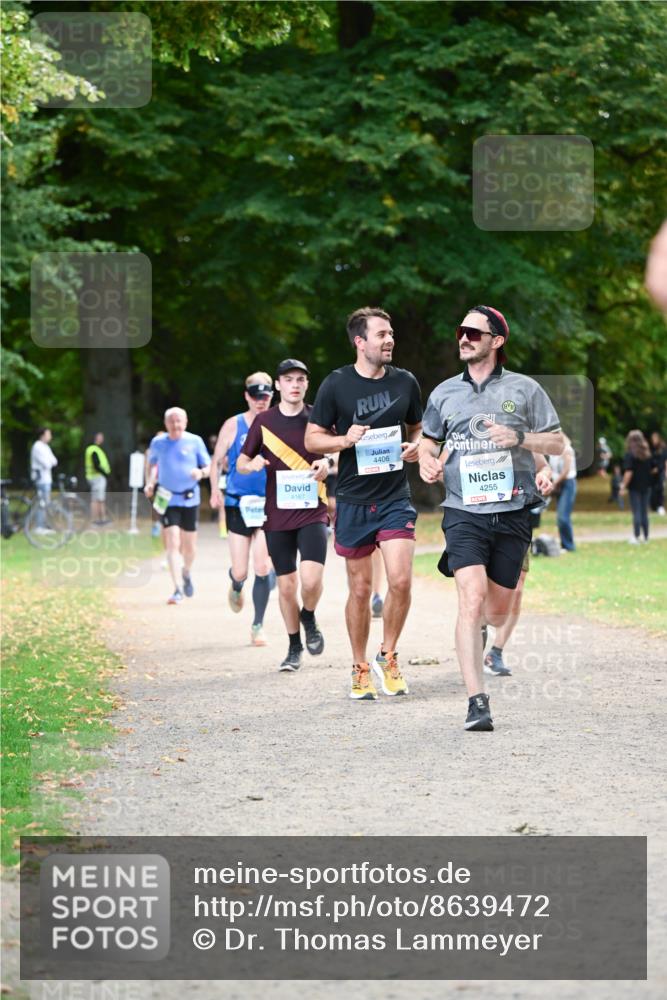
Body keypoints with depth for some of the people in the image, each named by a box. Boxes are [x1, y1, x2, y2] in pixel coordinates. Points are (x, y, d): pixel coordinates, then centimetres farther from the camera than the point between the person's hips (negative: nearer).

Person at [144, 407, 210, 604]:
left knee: (189, 547, 10)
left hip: (190, 500, 1)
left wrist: (201, 472, -19)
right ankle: (177, 589, -13)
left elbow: (208, 467, 4)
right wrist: (150, 482, 5)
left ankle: (186, 573, 41)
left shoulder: (195, 441, -1)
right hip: (168, 500, -1)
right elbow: (152, 463, 21)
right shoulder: (158, 443, 3)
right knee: (173, 544, -12)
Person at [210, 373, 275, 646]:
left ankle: (258, 625, 3)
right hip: (238, 505, 0)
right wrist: (215, 491, -8)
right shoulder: (233, 426, 1)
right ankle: (236, 587, 39)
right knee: (240, 572, 0)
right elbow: (217, 461, 7)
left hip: (269, 505, 0)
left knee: (262, 568, -10)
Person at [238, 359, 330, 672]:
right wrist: (252, 464, -14)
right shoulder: (264, 421, 5)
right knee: (286, 585, 5)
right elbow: (240, 464, 11)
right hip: (277, 515, 2)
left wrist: (327, 463, -10)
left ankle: (309, 619, 15)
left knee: (311, 579, -18)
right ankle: (294, 647, 23)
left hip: (312, 510, -1)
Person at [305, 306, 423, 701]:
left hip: (396, 498, 1)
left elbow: (418, 428, 20)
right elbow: (312, 439, 2)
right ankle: (361, 669, 19)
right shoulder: (336, 384, -2)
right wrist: (345, 439, -16)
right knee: (360, 589, 4)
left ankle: (388, 656, 8)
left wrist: (416, 446, -3)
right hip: (353, 501, -1)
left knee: (401, 581, -13)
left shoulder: (406, 382, 6)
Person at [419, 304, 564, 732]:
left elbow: (558, 443, 6)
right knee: (472, 598, -18)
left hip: (513, 512, 1)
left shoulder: (524, 389, 5)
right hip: (464, 512, -1)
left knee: (498, 611, 9)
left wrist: (519, 437, -12)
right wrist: (428, 461, 1)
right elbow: (428, 439, 24)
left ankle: (475, 628, 48)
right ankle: (477, 702, -20)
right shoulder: (444, 393, 10)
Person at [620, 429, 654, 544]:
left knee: (636, 512, -2)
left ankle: (636, 536, -4)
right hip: (646, 486, 5)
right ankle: (645, 536, 15)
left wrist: (624, 486, -15)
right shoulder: (648, 454, 6)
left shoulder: (629, 455, -12)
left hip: (634, 487, -5)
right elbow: (653, 469, 10)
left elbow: (628, 472, -19)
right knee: (644, 512, 12)